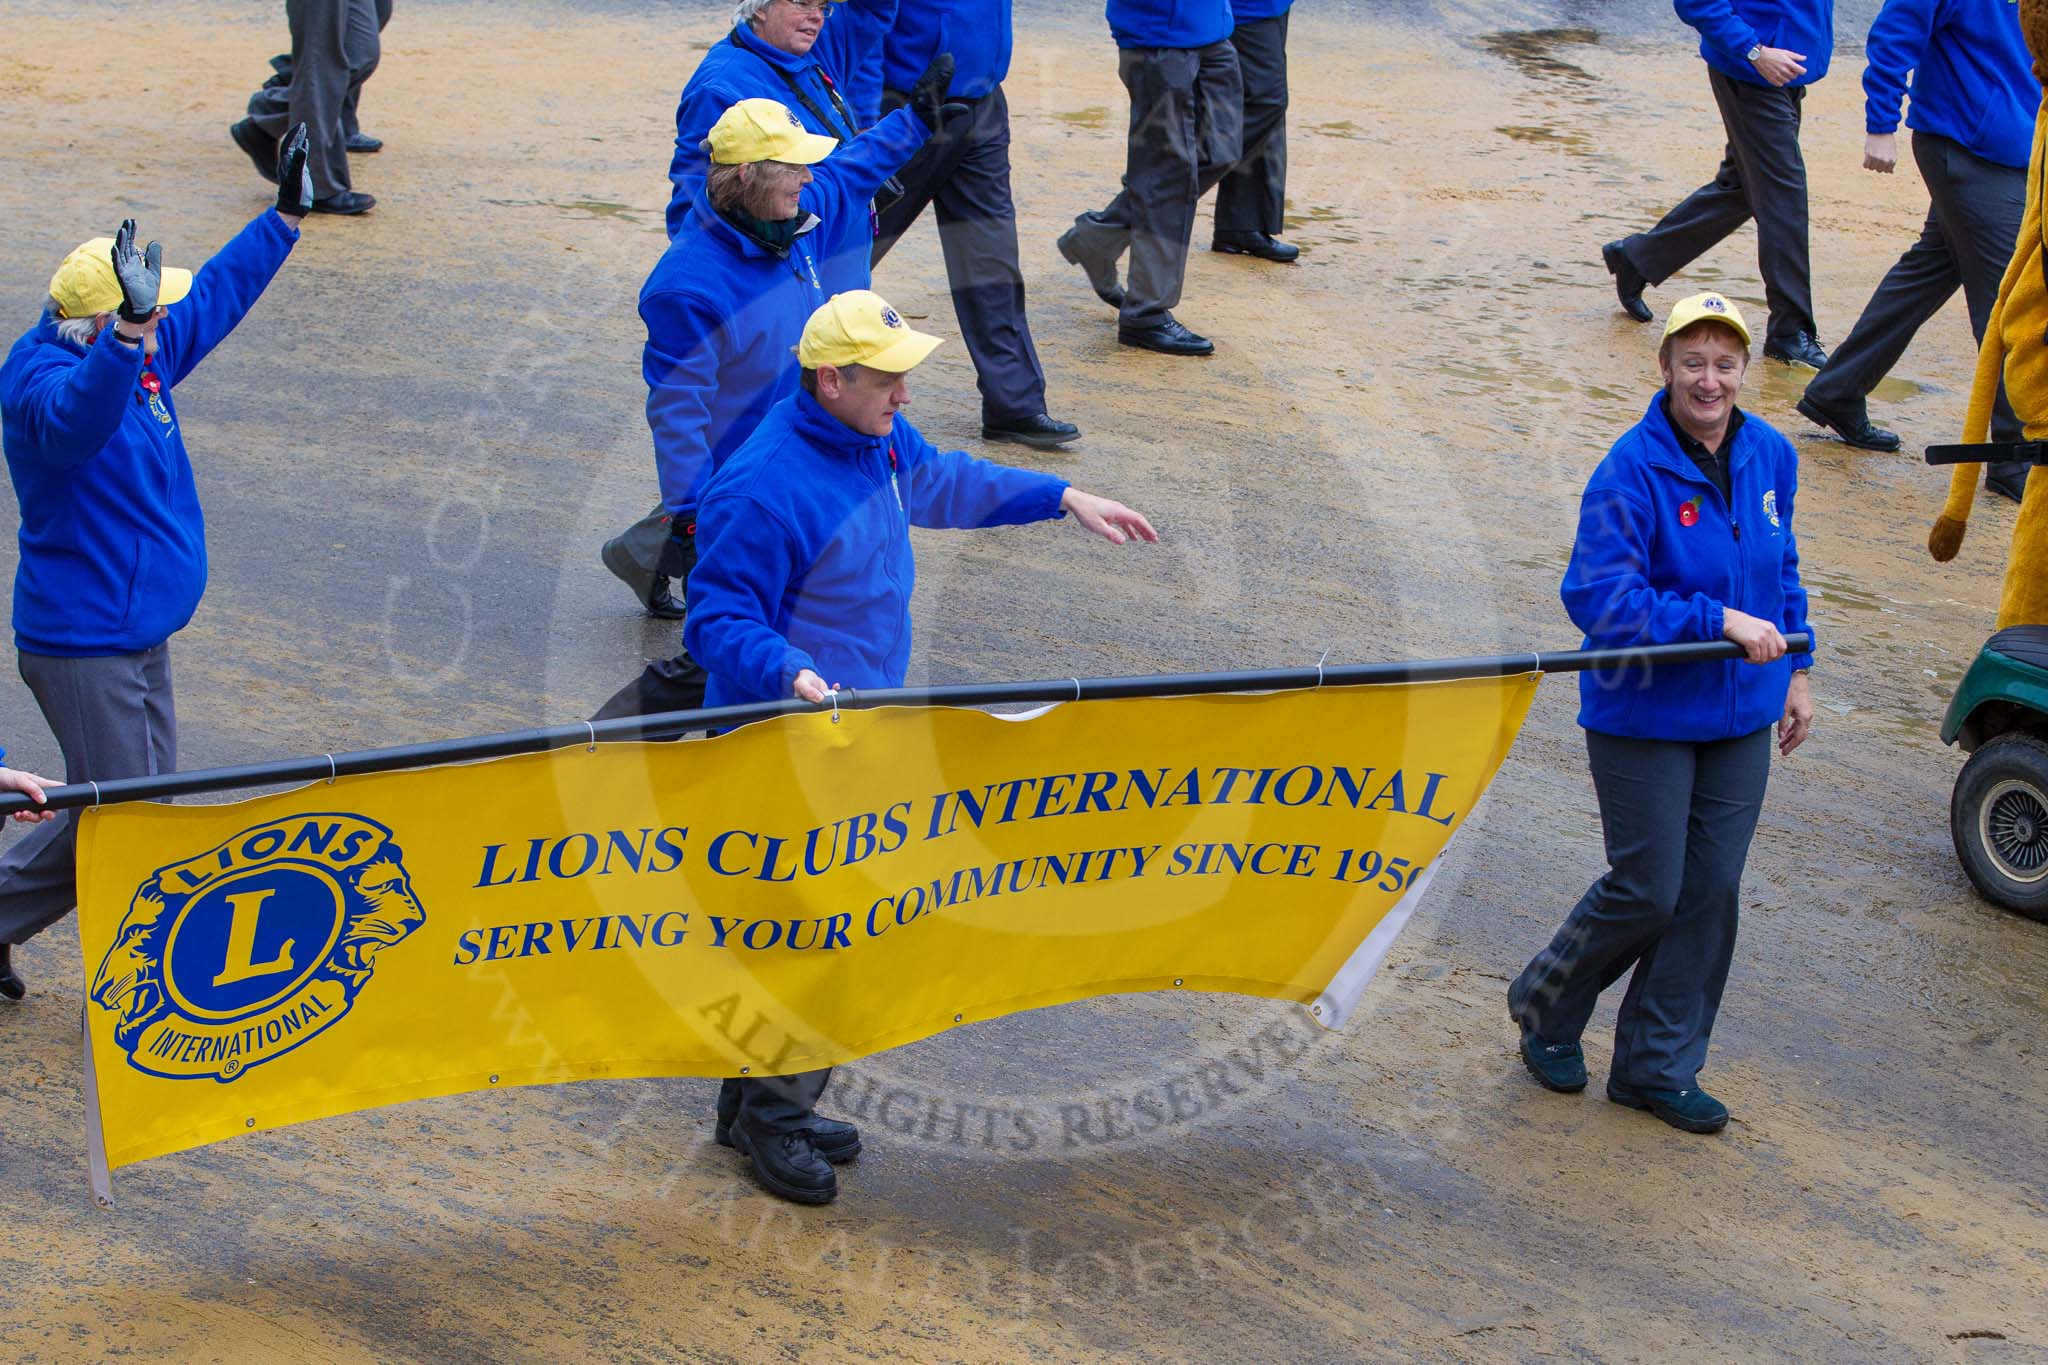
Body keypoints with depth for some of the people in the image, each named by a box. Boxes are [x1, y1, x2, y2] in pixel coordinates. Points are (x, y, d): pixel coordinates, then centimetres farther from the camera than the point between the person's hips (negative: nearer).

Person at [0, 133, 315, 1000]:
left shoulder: (143, 355, 6)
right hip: (82, 644, -10)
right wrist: (130, 331, -60)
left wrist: (285, 217, 24)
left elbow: (216, 295, 22)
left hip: (139, 636, 10)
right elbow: (76, 417, -46)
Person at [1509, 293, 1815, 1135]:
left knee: (1709, 893, 8)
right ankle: (1546, 1007, 29)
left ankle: (1657, 1066, 23)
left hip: (1738, 715, 6)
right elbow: (1599, 597, -25)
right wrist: (1720, 622, -28)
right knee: (1646, 891, 1)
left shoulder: (1769, 457, 1)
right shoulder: (1633, 472, -20)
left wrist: (1794, 669, 15)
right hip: (1643, 715, -6)